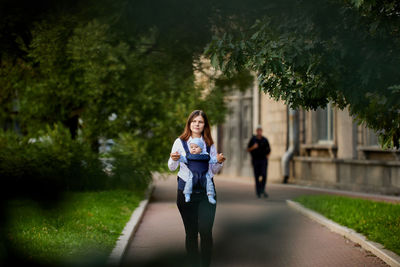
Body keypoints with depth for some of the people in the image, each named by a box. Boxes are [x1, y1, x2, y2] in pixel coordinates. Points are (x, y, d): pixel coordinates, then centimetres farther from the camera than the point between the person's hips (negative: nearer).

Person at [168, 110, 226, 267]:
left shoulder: (209, 144, 9)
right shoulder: (180, 142, 5)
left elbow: (214, 170, 14)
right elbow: (171, 167, 4)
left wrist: (219, 162, -6)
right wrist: (174, 159, -17)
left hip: (206, 190, 1)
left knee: (206, 231, -8)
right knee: (191, 232, 3)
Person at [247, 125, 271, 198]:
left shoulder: (265, 140, 3)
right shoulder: (252, 139, 1)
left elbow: (269, 150, 14)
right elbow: (248, 149, 3)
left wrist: (266, 157, 2)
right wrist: (253, 147, -15)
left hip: (263, 160, 0)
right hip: (255, 160, 0)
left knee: (264, 175, -13)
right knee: (257, 176, 0)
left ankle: (262, 189, 2)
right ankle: (258, 191, 9)